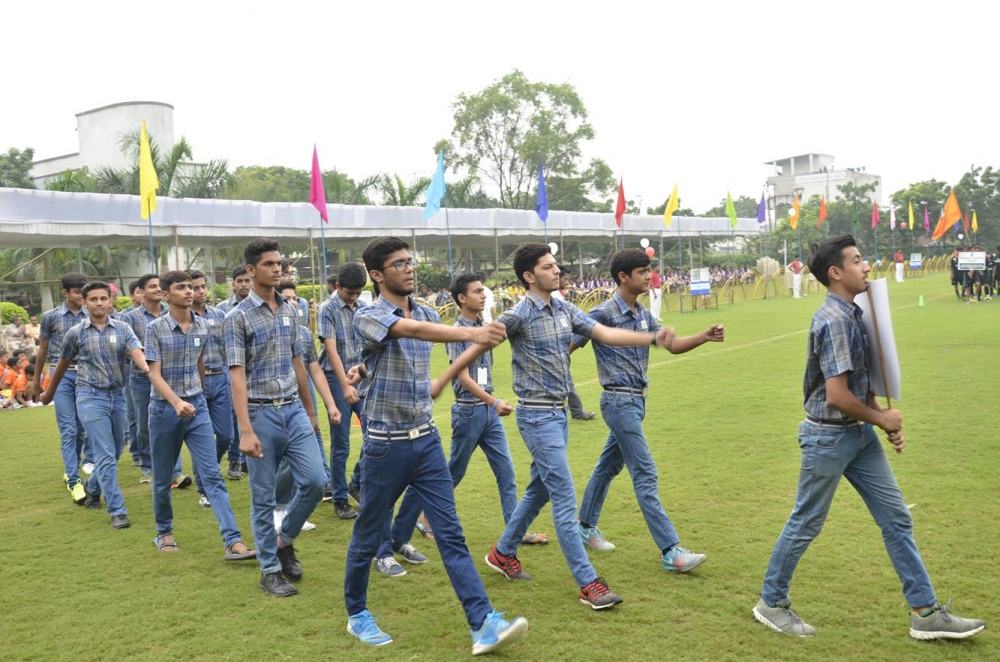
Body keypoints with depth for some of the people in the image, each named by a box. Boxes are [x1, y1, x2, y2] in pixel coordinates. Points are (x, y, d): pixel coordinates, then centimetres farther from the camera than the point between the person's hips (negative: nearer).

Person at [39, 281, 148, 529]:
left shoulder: (122, 328, 2)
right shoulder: (76, 333, 0)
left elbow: (137, 353, -15)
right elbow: (62, 365, 13)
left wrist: (148, 368, -37)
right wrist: (49, 393, 22)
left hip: (117, 395, 3)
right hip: (91, 396, -3)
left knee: (115, 452, 15)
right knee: (105, 454, -9)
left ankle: (93, 489, 42)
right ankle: (117, 511, -6)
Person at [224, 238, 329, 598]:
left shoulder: (289, 311, 9)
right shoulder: (238, 317, -8)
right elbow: (237, 375, -13)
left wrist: (310, 410, 18)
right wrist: (246, 430, -20)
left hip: (294, 410, 5)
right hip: (261, 413, -5)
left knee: (315, 481, -1)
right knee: (263, 497, 4)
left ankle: (285, 540, 23)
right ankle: (270, 569, 17)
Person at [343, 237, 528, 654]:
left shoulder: (427, 314, 7)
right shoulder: (368, 316, -14)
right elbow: (411, 330, -35)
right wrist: (471, 333, -48)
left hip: (427, 440, 5)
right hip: (386, 444, -5)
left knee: (451, 534, 0)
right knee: (368, 536, 11)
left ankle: (483, 624, -3)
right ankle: (357, 614, 31)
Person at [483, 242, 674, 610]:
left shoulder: (565, 311, 7)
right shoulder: (519, 315, -15)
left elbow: (606, 334, 2)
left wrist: (653, 338, -9)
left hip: (559, 414, 8)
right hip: (537, 417, -8)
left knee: (539, 490, 19)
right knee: (565, 497, -8)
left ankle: (503, 553, 37)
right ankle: (588, 584, -3)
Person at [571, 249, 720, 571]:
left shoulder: (644, 315, 9)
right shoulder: (603, 314, -14)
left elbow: (672, 344, 12)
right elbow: (565, 349, -12)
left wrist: (705, 337, -3)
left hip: (637, 401, 8)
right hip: (619, 402, -8)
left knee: (608, 466, 18)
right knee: (645, 474, -9)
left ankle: (586, 526, 33)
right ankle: (670, 551, -7)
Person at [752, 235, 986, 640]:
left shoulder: (852, 314, 7)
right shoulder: (834, 321, -22)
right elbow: (837, 394, -27)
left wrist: (886, 422, 4)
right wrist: (882, 420, -11)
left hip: (859, 433, 9)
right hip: (828, 437, -9)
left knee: (896, 518, 11)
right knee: (806, 525, 5)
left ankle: (926, 614, 20)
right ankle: (771, 603, 23)